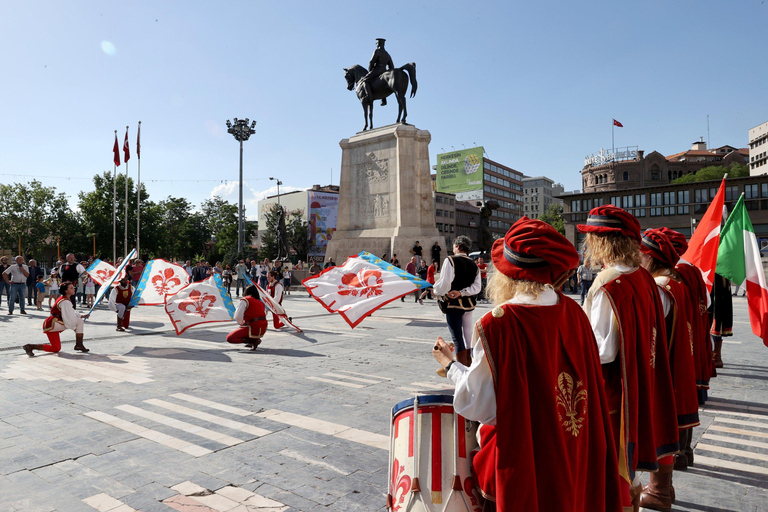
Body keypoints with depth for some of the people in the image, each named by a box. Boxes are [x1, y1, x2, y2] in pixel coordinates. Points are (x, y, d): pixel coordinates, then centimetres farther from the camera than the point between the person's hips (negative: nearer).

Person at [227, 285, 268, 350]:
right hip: (263, 329, 8)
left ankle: (254, 340, -12)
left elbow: (237, 317, -11)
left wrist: (242, 323, 11)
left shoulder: (245, 300, -1)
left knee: (229, 338, -3)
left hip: (254, 329, -8)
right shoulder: (261, 302, 18)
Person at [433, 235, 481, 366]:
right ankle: (469, 364, 25)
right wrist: (461, 292, -4)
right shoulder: (473, 264, 7)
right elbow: (477, 287, 0)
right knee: (468, 335, 16)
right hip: (469, 303, 6)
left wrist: (436, 291, 3)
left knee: (458, 338, -2)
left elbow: (444, 283, -15)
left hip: (454, 303, -6)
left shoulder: (450, 260, -10)